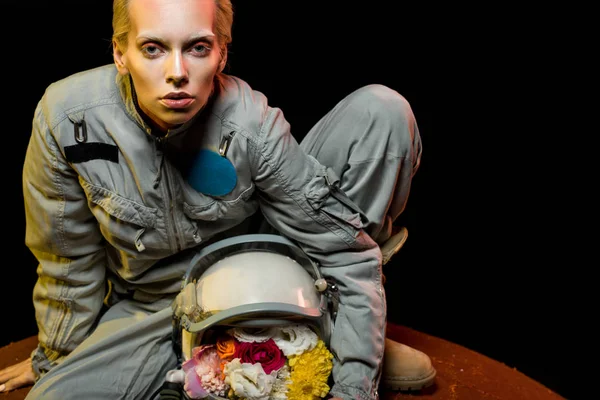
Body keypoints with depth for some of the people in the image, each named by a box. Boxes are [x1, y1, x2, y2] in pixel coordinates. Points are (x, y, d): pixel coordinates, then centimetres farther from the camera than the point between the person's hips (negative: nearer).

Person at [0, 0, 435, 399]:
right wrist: (56, 357, 8)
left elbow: (345, 250, -20)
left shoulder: (253, 124, -26)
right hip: (153, 305, 1)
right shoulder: (66, 117, -22)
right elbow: (69, 263, -7)